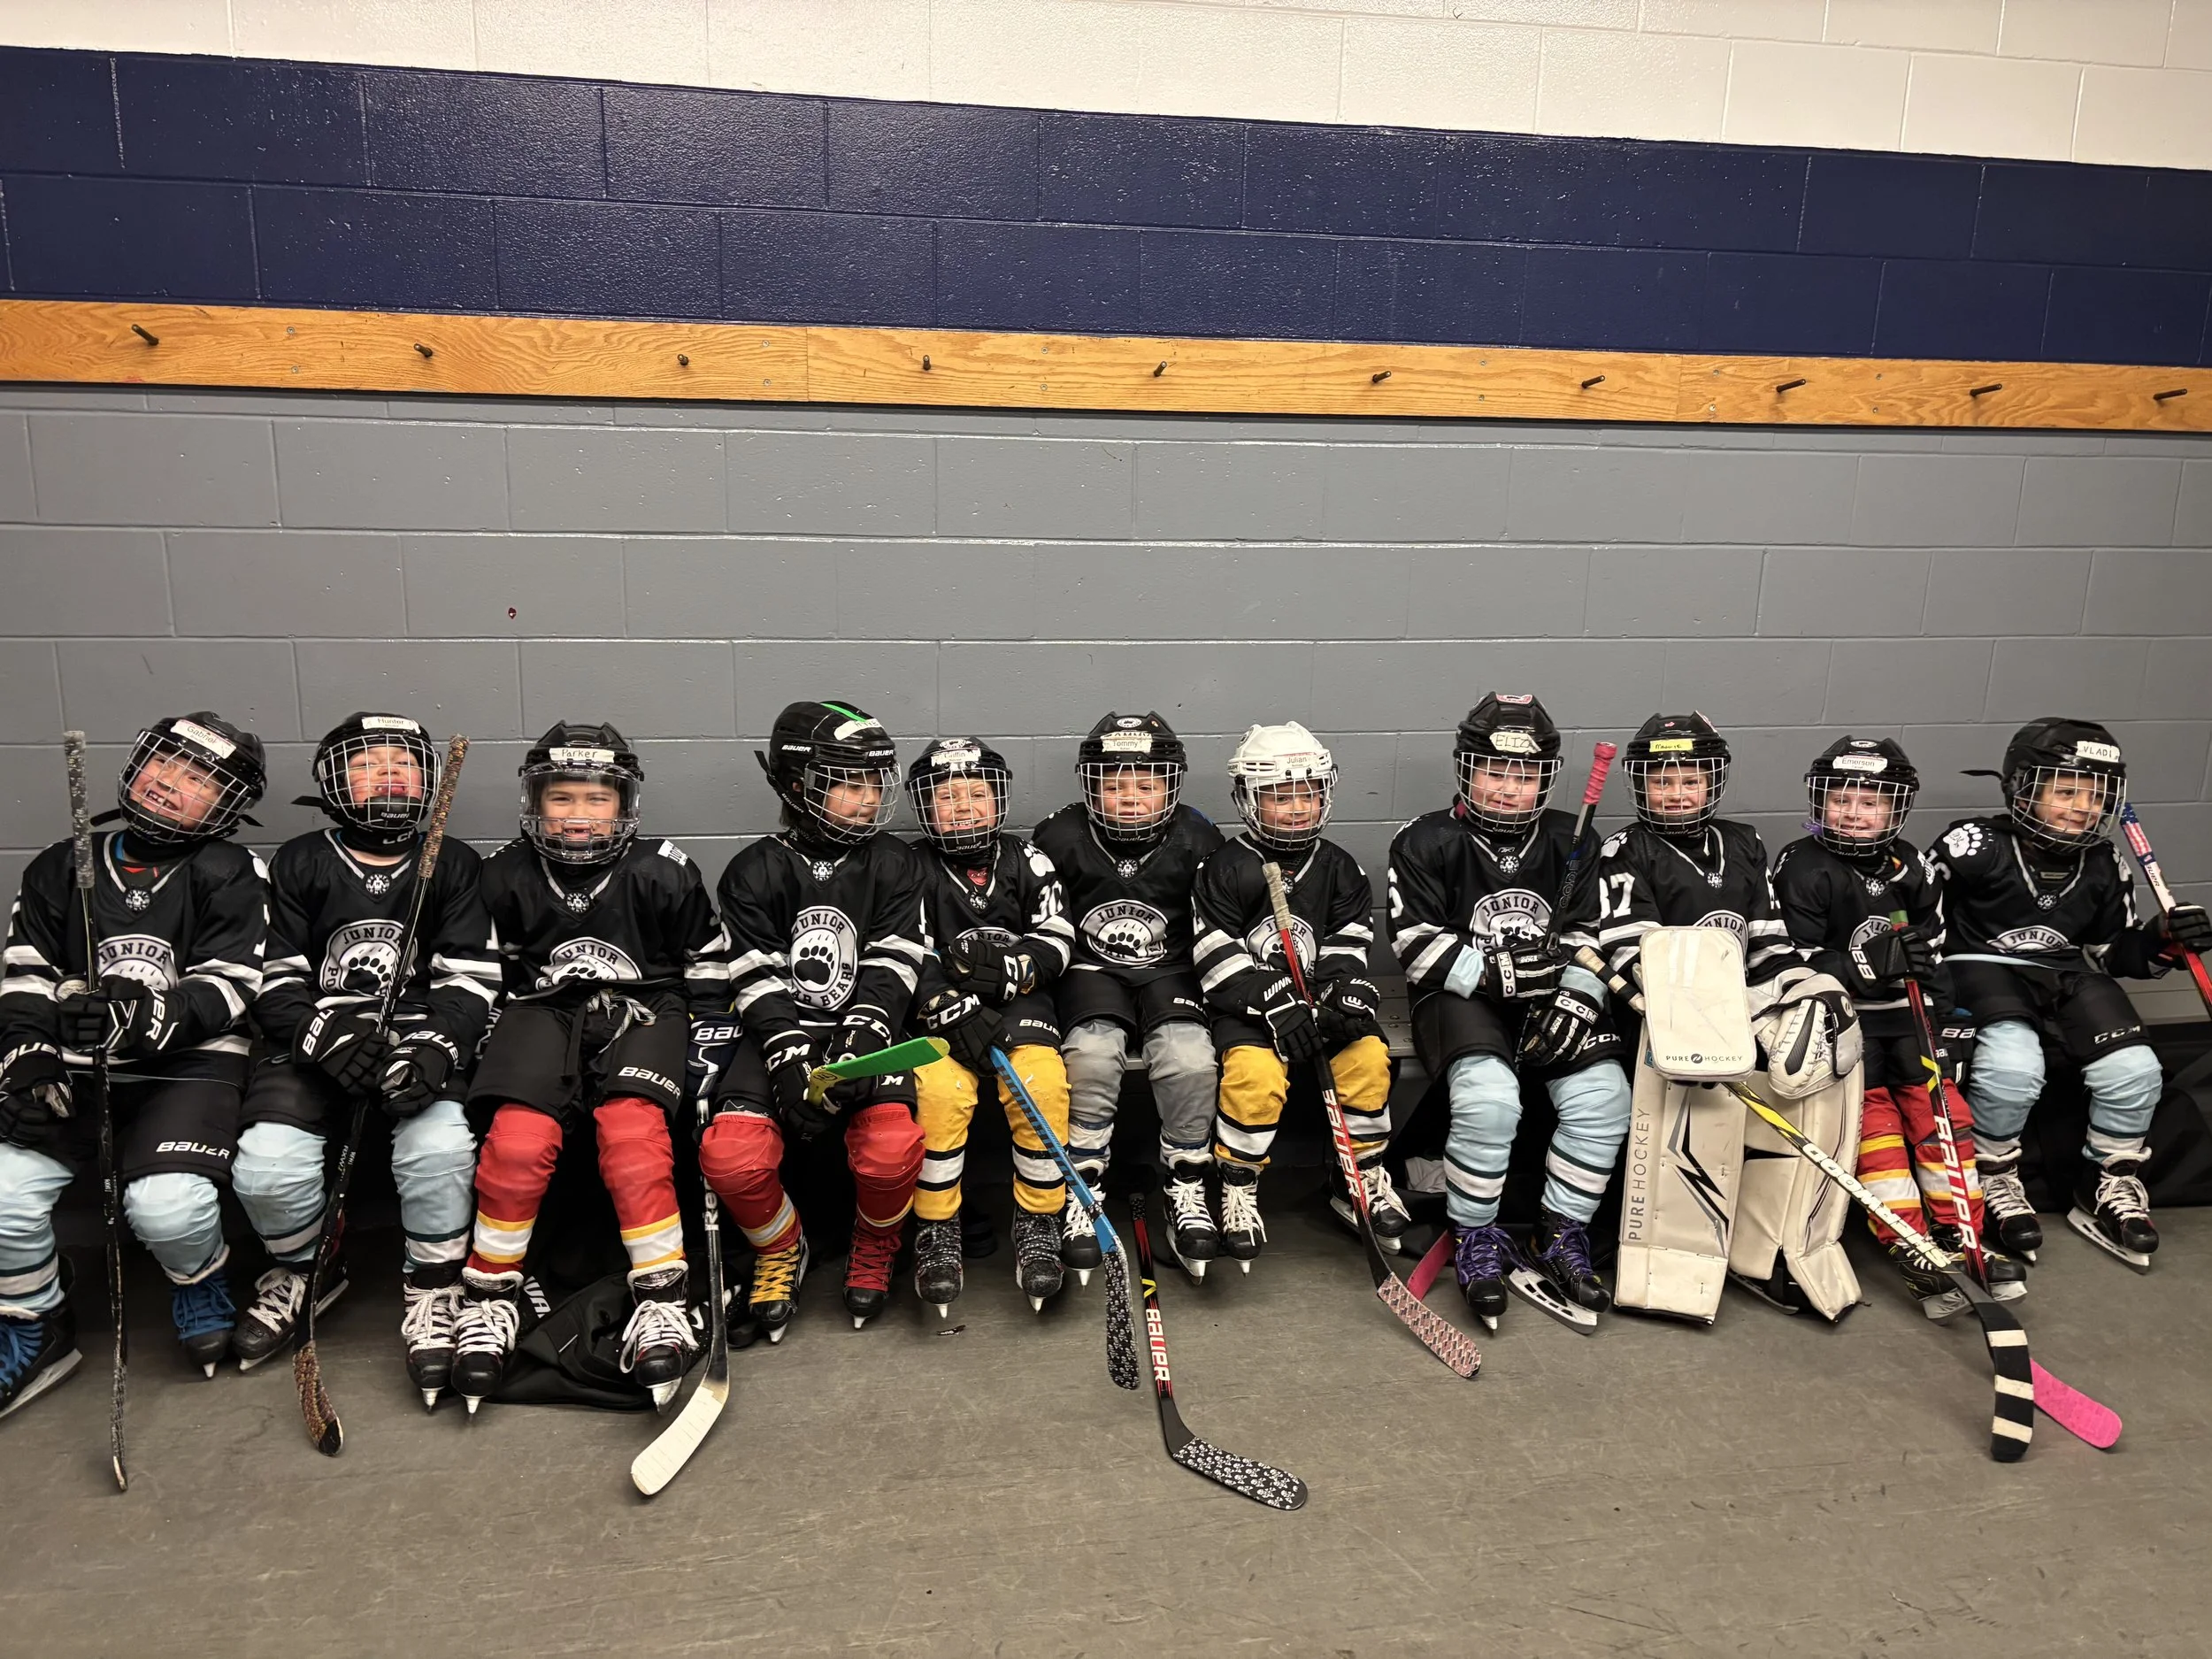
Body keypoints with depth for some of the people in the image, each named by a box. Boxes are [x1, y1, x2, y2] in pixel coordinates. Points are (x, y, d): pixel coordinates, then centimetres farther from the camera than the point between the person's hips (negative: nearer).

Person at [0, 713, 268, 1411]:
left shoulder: (228, 875, 2)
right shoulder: (63, 867, 14)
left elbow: (227, 987, -8)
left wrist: (142, 1019, -26)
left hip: (187, 1064, -3)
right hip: (73, 1066, 4)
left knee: (168, 1205, -26)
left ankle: (199, 1279, 12)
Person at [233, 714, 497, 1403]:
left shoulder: (454, 864, 9)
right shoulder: (298, 863, 10)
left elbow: (470, 982, 1)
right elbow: (274, 980, 3)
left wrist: (434, 1048, -19)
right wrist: (327, 1035, -17)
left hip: (423, 1038, -1)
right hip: (313, 1037, 1)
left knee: (440, 1147, -31)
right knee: (268, 1166, -23)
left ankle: (433, 1290, -4)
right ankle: (306, 1270, 12)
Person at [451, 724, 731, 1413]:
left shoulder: (662, 875, 0)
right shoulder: (505, 877, 4)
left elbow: (709, 961, 9)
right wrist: (492, 1040, 7)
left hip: (644, 1008, -1)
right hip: (543, 1011, 2)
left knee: (632, 1129, -29)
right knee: (518, 1138, -24)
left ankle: (662, 1300, -22)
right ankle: (489, 1300, -7)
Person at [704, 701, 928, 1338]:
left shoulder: (894, 864, 7)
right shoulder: (755, 873, 4)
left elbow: (891, 966, -1)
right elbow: (760, 980, -4)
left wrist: (859, 1043, -17)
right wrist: (791, 1059, -18)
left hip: (867, 1030, 0)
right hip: (779, 1032, 0)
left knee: (891, 1151, -27)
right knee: (731, 1158, -25)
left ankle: (874, 1251, 9)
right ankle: (781, 1249, 10)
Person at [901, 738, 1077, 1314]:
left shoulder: (1026, 861, 8)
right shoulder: (913, 870, 3)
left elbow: (1057, 942, 2)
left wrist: (1006, 967, -17)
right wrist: (959, 1014, -21)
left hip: (1020, 1003, 1)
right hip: (941, 1009, -1)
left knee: (1043, 1085, -26)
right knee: (941, 1091, -29)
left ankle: (1038, 1225, -10)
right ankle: (936, 1230, -11)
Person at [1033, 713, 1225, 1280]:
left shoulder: (1196, 841, 0)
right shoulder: (1061, 839, -3)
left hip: (1170, 972, 1)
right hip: (1092, 972, -1)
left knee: (1190, 1060, -28)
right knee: (1092, 1053, -31)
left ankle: (1188, 1191, -6)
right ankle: (1082, 1194, -12)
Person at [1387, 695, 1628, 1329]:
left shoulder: (1571, 842, 11)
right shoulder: (1426, 842, -1)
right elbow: (1417, 947, -8)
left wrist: (1576, 997, -10)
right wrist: (1496, 973, -20)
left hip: (1554, 999, 4)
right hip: (1460, 998, -4)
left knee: (1603, 1093, -22)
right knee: (1489, 1094, -32)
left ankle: (1561, 1236, -2)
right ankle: (1474, 1236, -8)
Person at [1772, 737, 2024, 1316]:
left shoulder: (1909, 866, 9)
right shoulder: (1802, 867, -9)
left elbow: (1933, 944, 19)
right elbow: (1793, 959, -15)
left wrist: (1937, 999, 5)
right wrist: (1874, 961, -23)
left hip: (1904, 1012, 5)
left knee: (1942, 1108, -4)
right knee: (1874, 1113, -15)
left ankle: (1958, 1233, 6)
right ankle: (1906, 1245, -10)